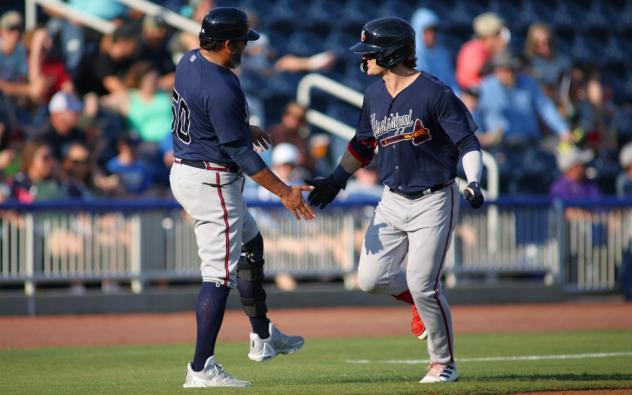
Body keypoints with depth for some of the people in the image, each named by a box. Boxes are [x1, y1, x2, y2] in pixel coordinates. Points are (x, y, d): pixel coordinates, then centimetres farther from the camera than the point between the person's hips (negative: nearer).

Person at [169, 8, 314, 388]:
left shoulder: (189, 62, 3)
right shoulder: (222, 89, -26)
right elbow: (239, 152, -23)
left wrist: (244, 128, 34)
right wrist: (284, 191, -19)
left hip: (184, 169, 11)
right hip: (211, 182, -11)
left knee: (251, 244, 25)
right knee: (220, 273, -7)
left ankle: (263, 337, 34)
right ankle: (201, 368, -7)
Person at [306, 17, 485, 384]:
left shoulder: (434, 93, -15)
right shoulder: (374, 95, 6)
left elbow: (468, 144, -16)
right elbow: (363, 145, 21)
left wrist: (473, 182, -30)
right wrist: (337, 179, 15)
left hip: (433, 201, -7)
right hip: (392, 201, 7)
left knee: (423, 285, -9)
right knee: (371, 278, 0)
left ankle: (444, 363, 10)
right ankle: (429, 303, 27)